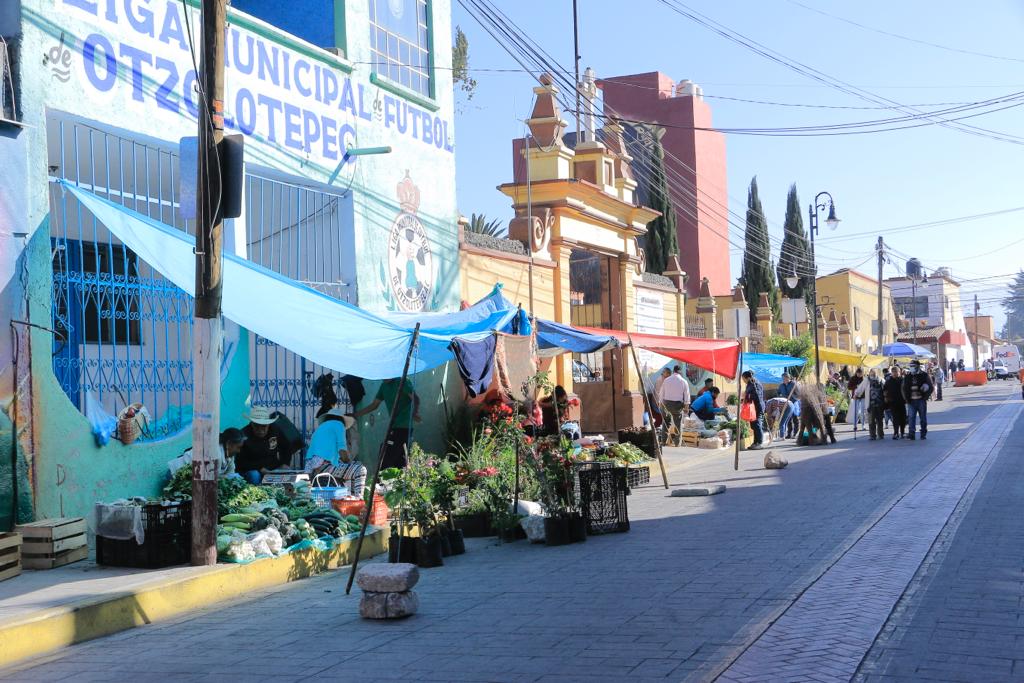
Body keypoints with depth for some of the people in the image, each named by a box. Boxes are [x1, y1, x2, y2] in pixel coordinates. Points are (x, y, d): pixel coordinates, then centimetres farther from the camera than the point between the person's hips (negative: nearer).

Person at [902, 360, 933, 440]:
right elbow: (904, 389, 15)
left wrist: (925, 397, -11)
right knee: (911, 417, -6)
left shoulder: (924, 375, 3)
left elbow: (930, 387, 3)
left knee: (923, 418, 5)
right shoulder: (907, 377, 11)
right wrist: (907, 399, 2)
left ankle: (923, 434, 12)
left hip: (921, 400, -2)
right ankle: (912, 434, -7)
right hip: (911, 401, 2)